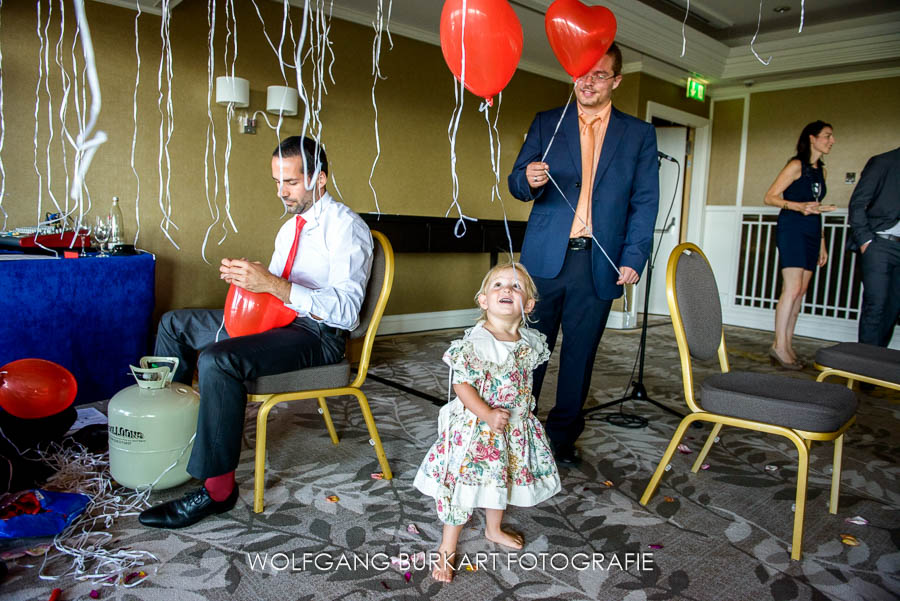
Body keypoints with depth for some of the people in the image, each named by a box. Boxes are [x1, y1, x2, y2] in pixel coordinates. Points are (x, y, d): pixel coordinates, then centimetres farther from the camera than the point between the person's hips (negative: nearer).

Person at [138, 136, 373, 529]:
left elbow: (346, 311, -26)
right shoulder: (291, 227, 16)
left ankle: (216, 489, -18)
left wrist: (274, 284, -32)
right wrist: (243, 277, -3)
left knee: (218, 360, -32)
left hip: (318, 334, -10)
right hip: (276, 319, 10)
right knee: (174, 324, 14)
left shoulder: (347, 228, -14)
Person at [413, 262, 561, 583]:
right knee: (464, 485, 2)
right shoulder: (475, 342, -21)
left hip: (515, 429, 7)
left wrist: (522, 408, 12)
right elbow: (462, 384, -21)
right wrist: (488, 415, -28)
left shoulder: (530, 342, -1)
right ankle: (447, 549, 21)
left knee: (502, 480, 24)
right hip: (475, 428, -6)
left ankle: (494, 529, 51)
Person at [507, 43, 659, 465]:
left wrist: (633, 258, -6)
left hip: (599, 263, 1)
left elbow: (645, 202, 5)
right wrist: (529, 180, -19)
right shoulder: (546, 124, 10)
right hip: (545, 257, 0)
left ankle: (563, 435, 23)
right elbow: (517, 182, 6)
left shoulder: (639, 134, 10)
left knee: (580, 353, 8)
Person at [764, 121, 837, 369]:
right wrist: (799, 206, -24)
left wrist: (822, 244, 21)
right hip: (792, 230, -8)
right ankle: (779, 345, -10)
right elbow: (770, 197, -9)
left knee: (800, 292, 4)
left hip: (811, 234, 8)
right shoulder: (797, 165, -4)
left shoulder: (820, 170, 19)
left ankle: (787, 345, 8)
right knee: (792, 289, -14)